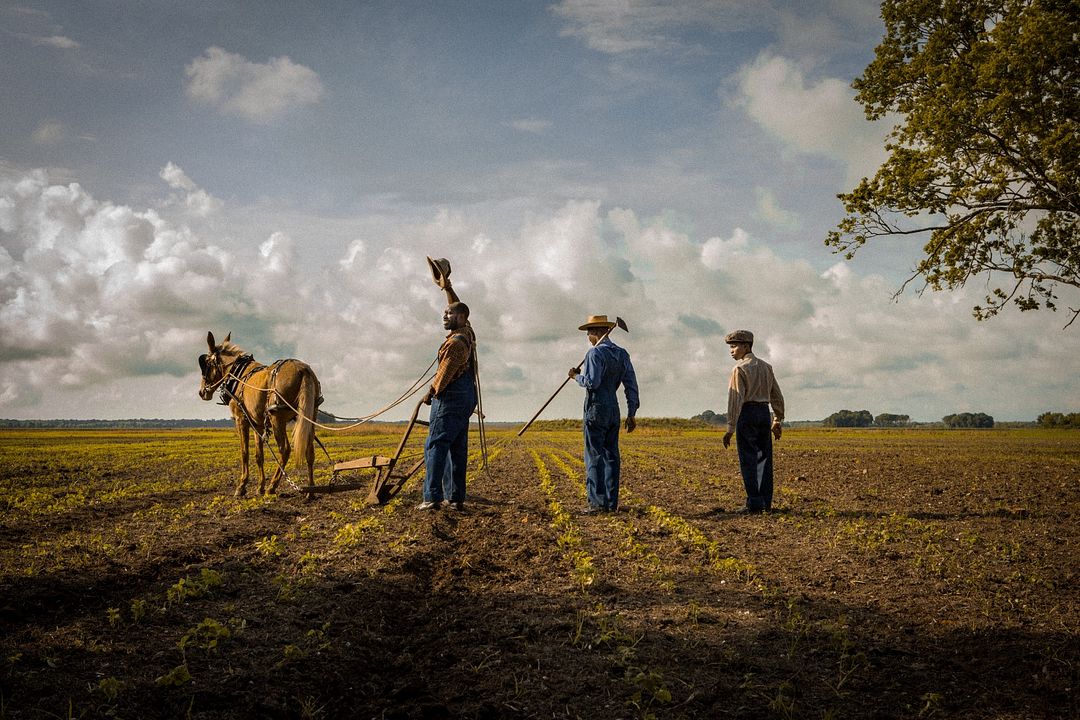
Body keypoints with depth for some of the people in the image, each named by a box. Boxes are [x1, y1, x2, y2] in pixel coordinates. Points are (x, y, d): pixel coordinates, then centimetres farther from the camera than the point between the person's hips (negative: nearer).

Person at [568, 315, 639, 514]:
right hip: (614, 409, 7)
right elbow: (631, 386, 10)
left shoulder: (595, 353, -12)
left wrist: (577, 376, -2)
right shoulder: (622, 354, 11)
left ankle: (598, 502, -7)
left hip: (596, 408, -7)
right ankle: (612, 502, 10)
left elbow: (592, 382, -22)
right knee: (611, 456, 9)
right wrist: (631, 414, 14)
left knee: (595, 456, -5)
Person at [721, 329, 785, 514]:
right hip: (764, 413, 7)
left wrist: (730, 428, -16)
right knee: (764, 458, 10)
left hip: (747, 414, -7)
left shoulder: (740, 369, -10)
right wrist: (778, 421, 22)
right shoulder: (766, 367, 13)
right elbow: (777, 396, 16)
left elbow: (736, 400, -16)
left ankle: (754, 503, -6)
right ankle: (766, 502, 13)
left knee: (749, 460, -4)